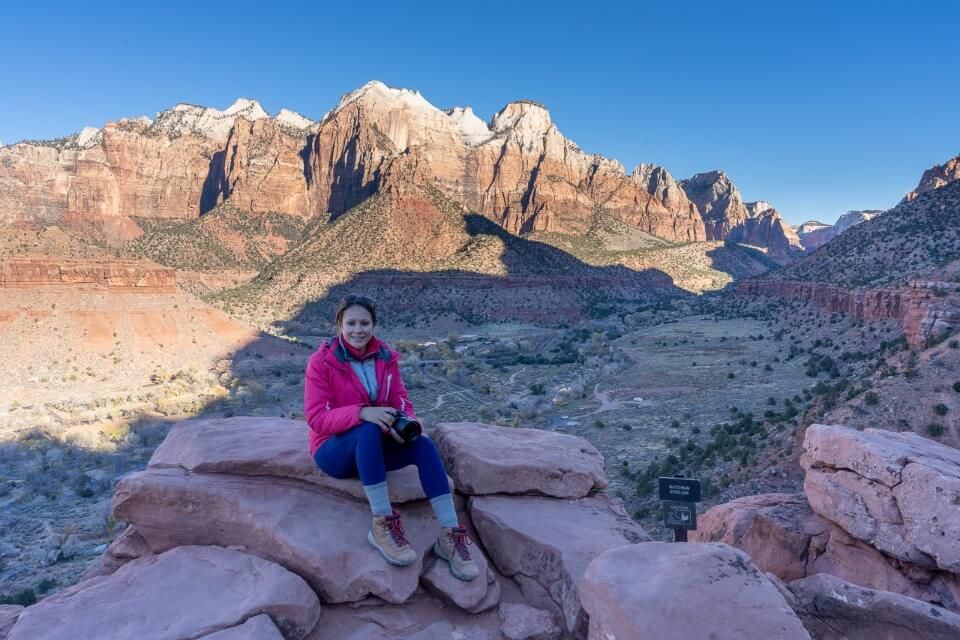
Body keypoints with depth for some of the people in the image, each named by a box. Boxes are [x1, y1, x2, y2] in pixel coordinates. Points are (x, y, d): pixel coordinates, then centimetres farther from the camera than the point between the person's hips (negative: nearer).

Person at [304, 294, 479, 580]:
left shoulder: (385, 357, 0)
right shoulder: (321, 362, -14)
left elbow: (400, 401, 0)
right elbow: (316, 417, -19)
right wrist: (362, 413, -36)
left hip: (373, 447, 4)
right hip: (334, 450, -4)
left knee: (423, 445, -24)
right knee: (368, 431, -37)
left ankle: (449, 535, -23)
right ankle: (382, 525, -30)